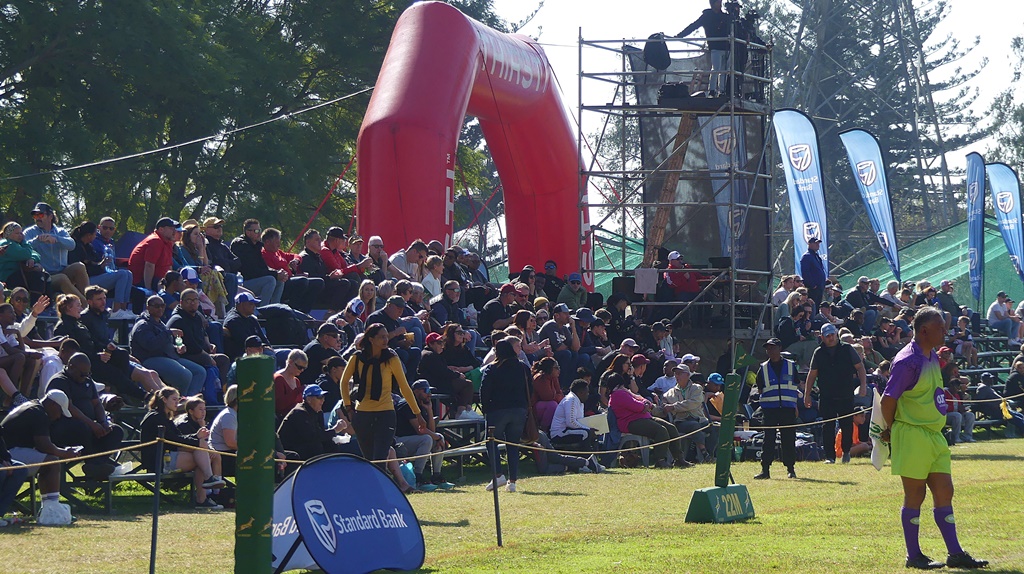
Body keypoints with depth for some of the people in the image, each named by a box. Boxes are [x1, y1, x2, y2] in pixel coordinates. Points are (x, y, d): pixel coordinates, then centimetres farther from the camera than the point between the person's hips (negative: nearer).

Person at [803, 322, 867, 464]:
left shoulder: (847, 349, 5)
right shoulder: (819, 353, 8)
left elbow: (860, 367, 6)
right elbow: (812, 374, 13)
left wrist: (863, 385, -7)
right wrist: (807, 394, 8)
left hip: (846, 396, -1)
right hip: (826, 397, 1)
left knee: (847, 425, 0)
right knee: (828, 427, -2)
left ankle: (846, 451, 20)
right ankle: (829, 456, 3)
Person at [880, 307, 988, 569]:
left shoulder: (933, 358, 13)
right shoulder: (908, 360, -17)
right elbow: (888, 400, -17)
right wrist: (892, 430, -3)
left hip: (934, 435, 9)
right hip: (912, 436, -9)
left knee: (944, 492, 7)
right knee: (915, 494, -1)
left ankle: (955, 554, 10)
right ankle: (913, 555, 8)